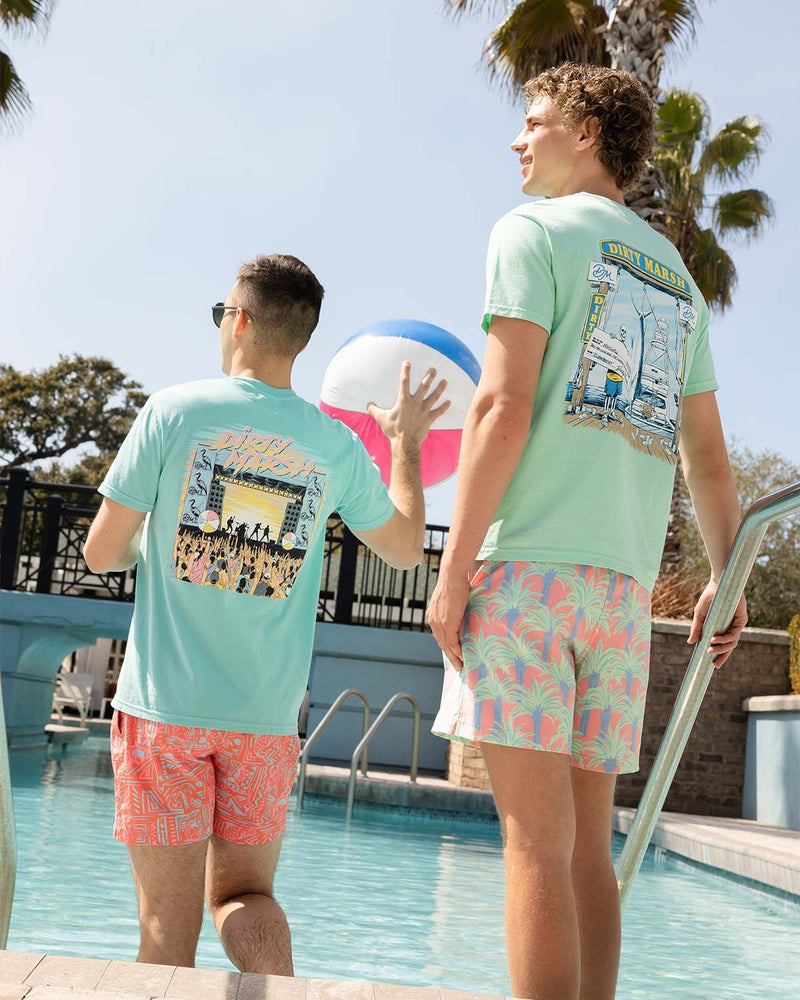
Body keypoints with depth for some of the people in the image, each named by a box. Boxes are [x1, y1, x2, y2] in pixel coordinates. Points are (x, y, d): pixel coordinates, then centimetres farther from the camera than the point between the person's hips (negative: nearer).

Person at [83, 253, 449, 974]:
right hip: (266, 718, 2)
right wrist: (407, 443, 28)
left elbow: (101, 554, -3)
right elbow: (407, 549, 16)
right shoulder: (337, 446, 0)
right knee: (243, 894, 15)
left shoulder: (174, 412, -6)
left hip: (164, 704, -2)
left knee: (169, 918, 4)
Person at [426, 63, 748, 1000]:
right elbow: (708, 455, 21)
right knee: (587, 843, 9)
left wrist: (453, 569, -11)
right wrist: (725, 577, 28)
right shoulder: (677, 275, 22)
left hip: (528, 560, -6)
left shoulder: (535, 232, 2)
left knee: (537, 838, -7)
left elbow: (504, 408, -10)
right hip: (624, 578, 7)